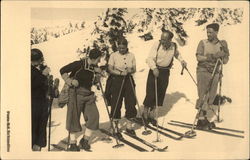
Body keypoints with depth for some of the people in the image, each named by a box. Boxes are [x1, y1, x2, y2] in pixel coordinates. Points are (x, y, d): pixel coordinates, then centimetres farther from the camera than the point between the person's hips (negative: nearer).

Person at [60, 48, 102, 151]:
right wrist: (70, 81, -18)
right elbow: (63, 71, -10)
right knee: (74, 118, 1)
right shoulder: (79, 64, -14)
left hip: (88, 95, 6)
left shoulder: (94, 67, 6)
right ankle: (73, 144, 14)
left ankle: (85, 140, 10)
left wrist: (97, 73, -1)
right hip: (76, 94, -6)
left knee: (94, 116, -6)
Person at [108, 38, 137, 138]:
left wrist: (130, 71, -15)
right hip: (116, 81, -3)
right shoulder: (113, 55, -1)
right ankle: (116, 128, 12)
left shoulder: (131, 55, 8)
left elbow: (134, 69, 8)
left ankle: (129, 126, 19)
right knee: (116, 104, 0)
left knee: (131, 102, 2)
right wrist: (121, 72, -20)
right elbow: (110, 69, -7)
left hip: (128, 80, 3)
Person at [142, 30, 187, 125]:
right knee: (150, 93, -6)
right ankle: (145, 113, 15)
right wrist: (154, 68, -34)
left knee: (160, 93, 6)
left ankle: (151, 114, 21)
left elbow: (177, 54, 23)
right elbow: (150, 58, -20)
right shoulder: (157, 44, -14)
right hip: (155, 71, -4)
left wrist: (181, 60, 8)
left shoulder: (174, 46, -2)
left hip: (165, 72, 4)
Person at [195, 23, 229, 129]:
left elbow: (225, 61, 8)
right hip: (203, 71, -2)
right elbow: (199, 57, -9)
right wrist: (213, 56, -18)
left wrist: (224, 54, -12)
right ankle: (201, 119, 1)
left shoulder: (222, 44, 9)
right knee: (203, 96, -5)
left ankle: (209, 119, 16)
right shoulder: (203, 43, 2)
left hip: (215, 73, 3)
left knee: (211, 97, 6)